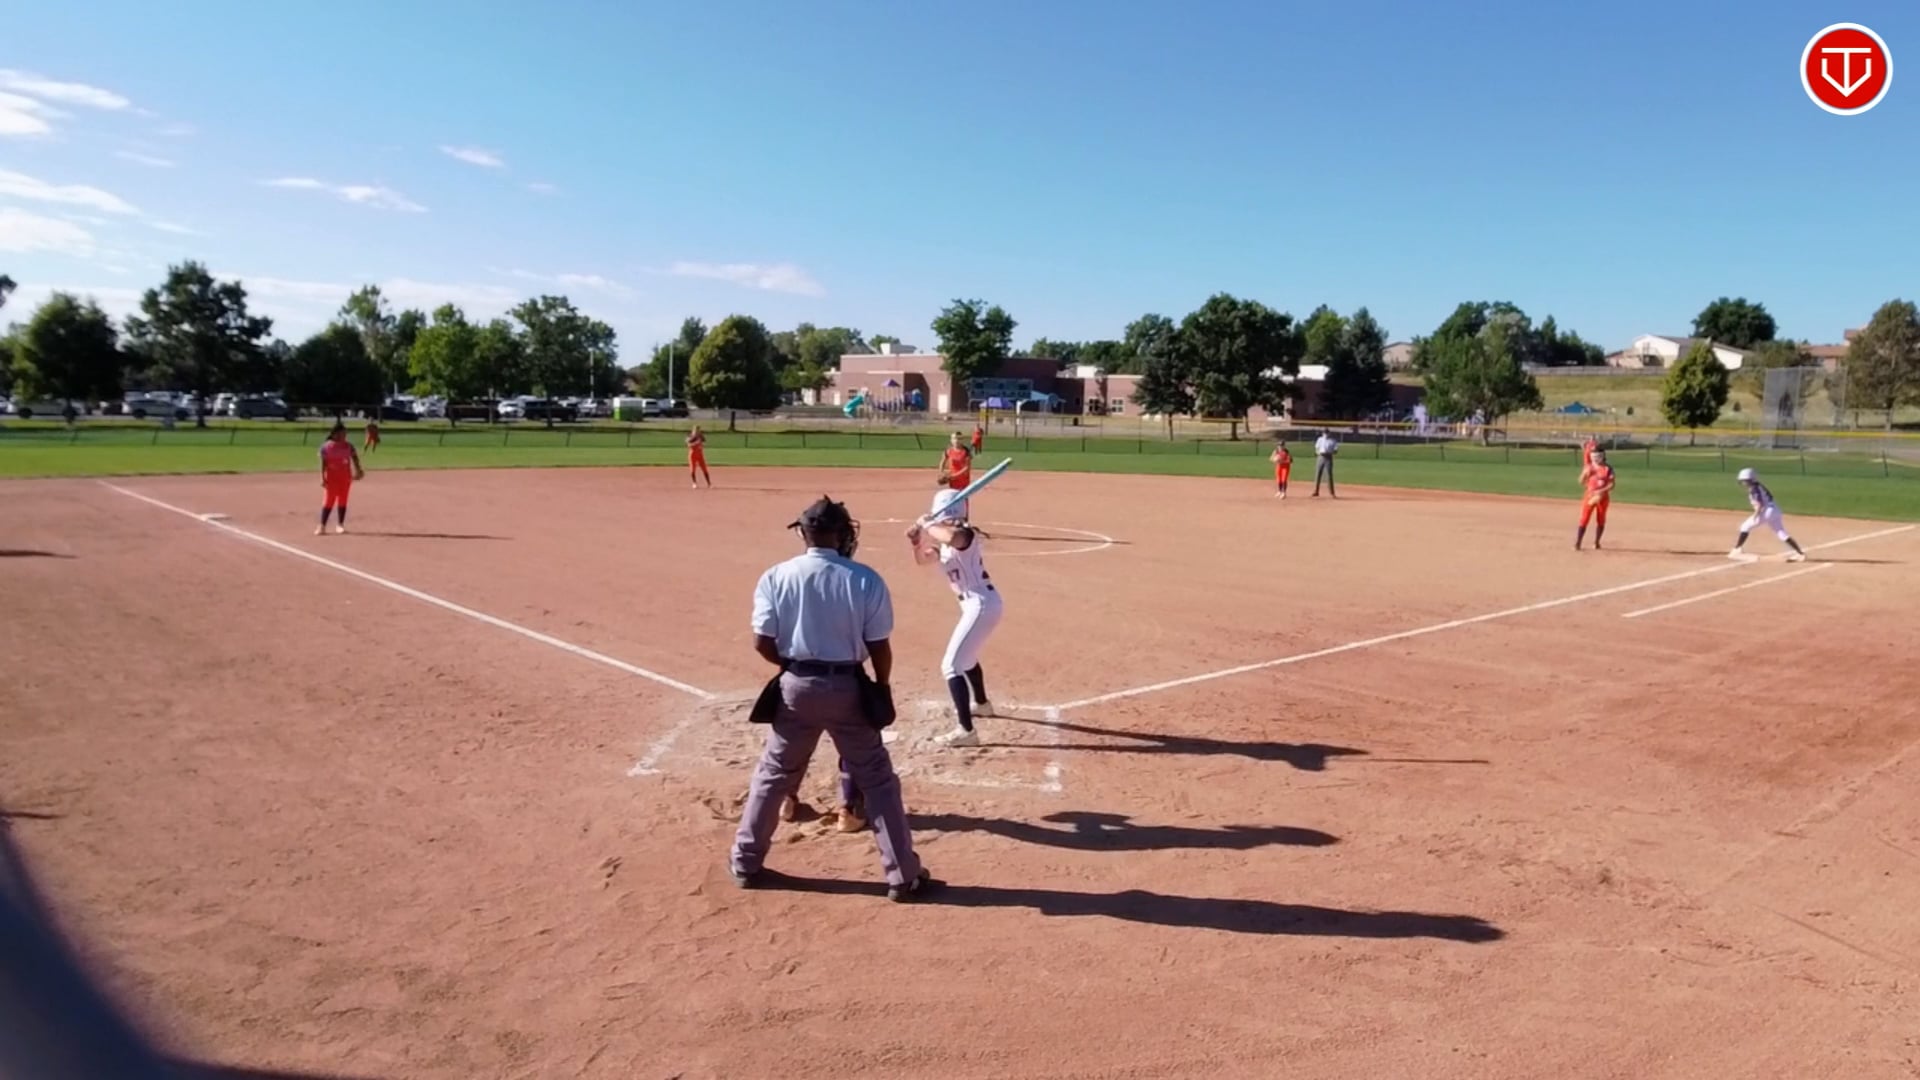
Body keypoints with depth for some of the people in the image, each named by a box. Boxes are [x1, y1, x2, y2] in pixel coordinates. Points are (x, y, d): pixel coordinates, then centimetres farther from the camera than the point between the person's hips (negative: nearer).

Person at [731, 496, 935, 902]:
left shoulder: (776, 576, -5)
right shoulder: (865, 579, -9)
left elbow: (762, 644, -6)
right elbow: (879, 647, -7)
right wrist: (881, 689, 10)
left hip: (796, 686, 2)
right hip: (848, 688, -1)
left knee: (773, 774, 19)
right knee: (877, 780, 9)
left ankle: (745, 863, 30)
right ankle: (904, 876, 14)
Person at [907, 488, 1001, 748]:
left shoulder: (965, 535, -18)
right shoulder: (948, 541, 11)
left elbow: (953, 537, -44)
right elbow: (922, 559, 19)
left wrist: (928, 527, -27)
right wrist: (917, 541, -2)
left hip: (982, 606, -11)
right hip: (977, 605, 11)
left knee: (951, 666, -12)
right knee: (966, 655, 33)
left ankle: (966, 731, -14)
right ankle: (981, 703, 54)